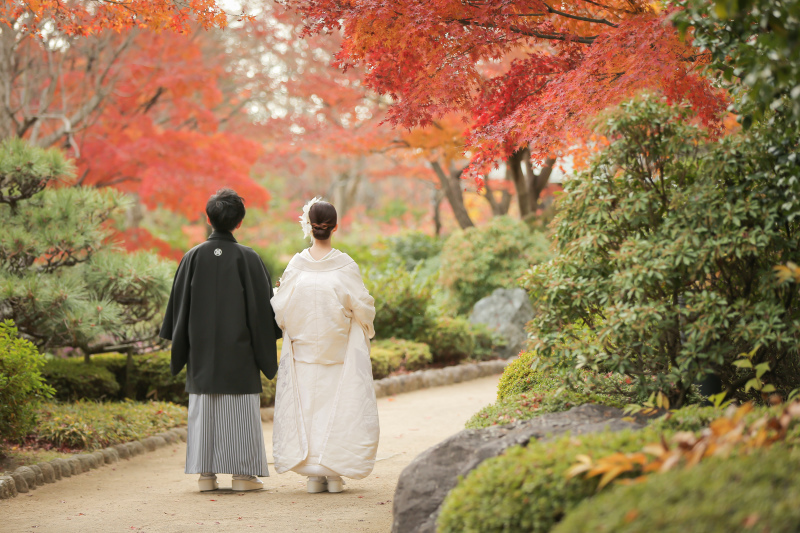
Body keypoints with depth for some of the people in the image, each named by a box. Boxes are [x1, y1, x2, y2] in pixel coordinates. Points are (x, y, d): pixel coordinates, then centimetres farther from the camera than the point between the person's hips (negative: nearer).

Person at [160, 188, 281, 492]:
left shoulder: (193, 256, -1)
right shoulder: (247, 258, -7)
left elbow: (179, 305, 3)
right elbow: (262, 305, -4)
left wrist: (179, 347, 12)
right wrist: (266, 349, 6)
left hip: (202, 350, 2)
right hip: (238, 350, -2)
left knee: (204, 407, 6)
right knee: (240, 408, 3)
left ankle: (206, 474, 6)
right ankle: (242, 472, 3)